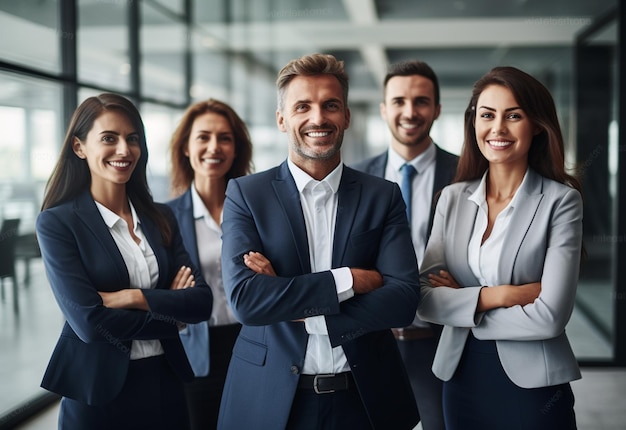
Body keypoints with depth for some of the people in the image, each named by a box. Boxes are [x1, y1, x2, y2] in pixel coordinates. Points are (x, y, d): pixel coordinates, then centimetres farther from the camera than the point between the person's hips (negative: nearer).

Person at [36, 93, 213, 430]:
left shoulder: (161, 218, 5)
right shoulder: (56, 222, -8)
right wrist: (170, 312, -8)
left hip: (165, 381, 4)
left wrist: (131, 298, -17)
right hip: (98, 390, -4)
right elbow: (88, 321, -17)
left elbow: (201, 301, -5)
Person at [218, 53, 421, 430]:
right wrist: (349, 279, -17)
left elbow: (404, 300, -11)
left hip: (365, 396, 1)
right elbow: (245, 299, -16)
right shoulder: (246, 194, -3)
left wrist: (290, 304, -16)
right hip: (270, 398, -1)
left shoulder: (383, 196, 0)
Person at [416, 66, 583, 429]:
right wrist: (495, 295, -17)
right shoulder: (453, 197, 2)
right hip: (461, 378, 4)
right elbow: (426, 299, -5)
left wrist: (463, 303, -9)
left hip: (533, 385, -4)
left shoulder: (561, 200, -10)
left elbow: (550, 315, -18)